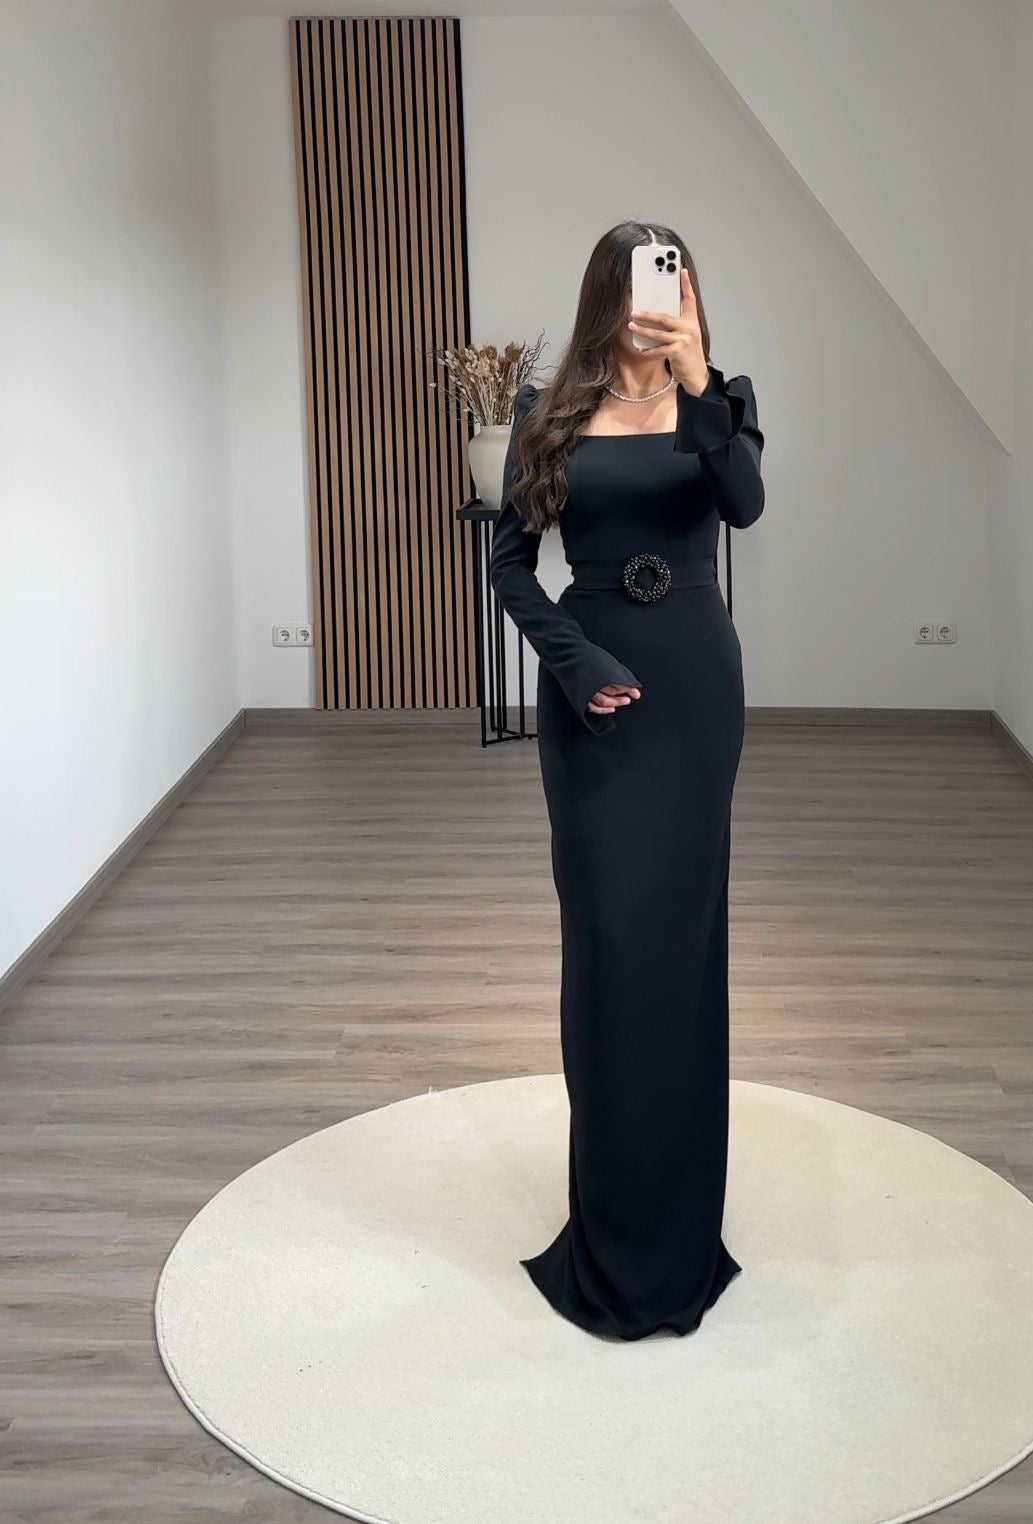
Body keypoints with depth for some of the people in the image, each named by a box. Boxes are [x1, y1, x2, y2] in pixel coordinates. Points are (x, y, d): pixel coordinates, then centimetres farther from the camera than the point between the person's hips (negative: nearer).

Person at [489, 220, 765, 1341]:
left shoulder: (719, 400, 3)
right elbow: (510, 558, 2)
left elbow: (745, 502, -18)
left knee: (679, 932, 5)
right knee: (607, 932, 0)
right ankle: (620, 1231, 12)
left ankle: (670, 1221, 19)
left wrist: (696, 385, -31)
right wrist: (574, 660, -10)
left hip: (695, 682, 0)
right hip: (590, 689, 0)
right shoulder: (550, 410, 4)